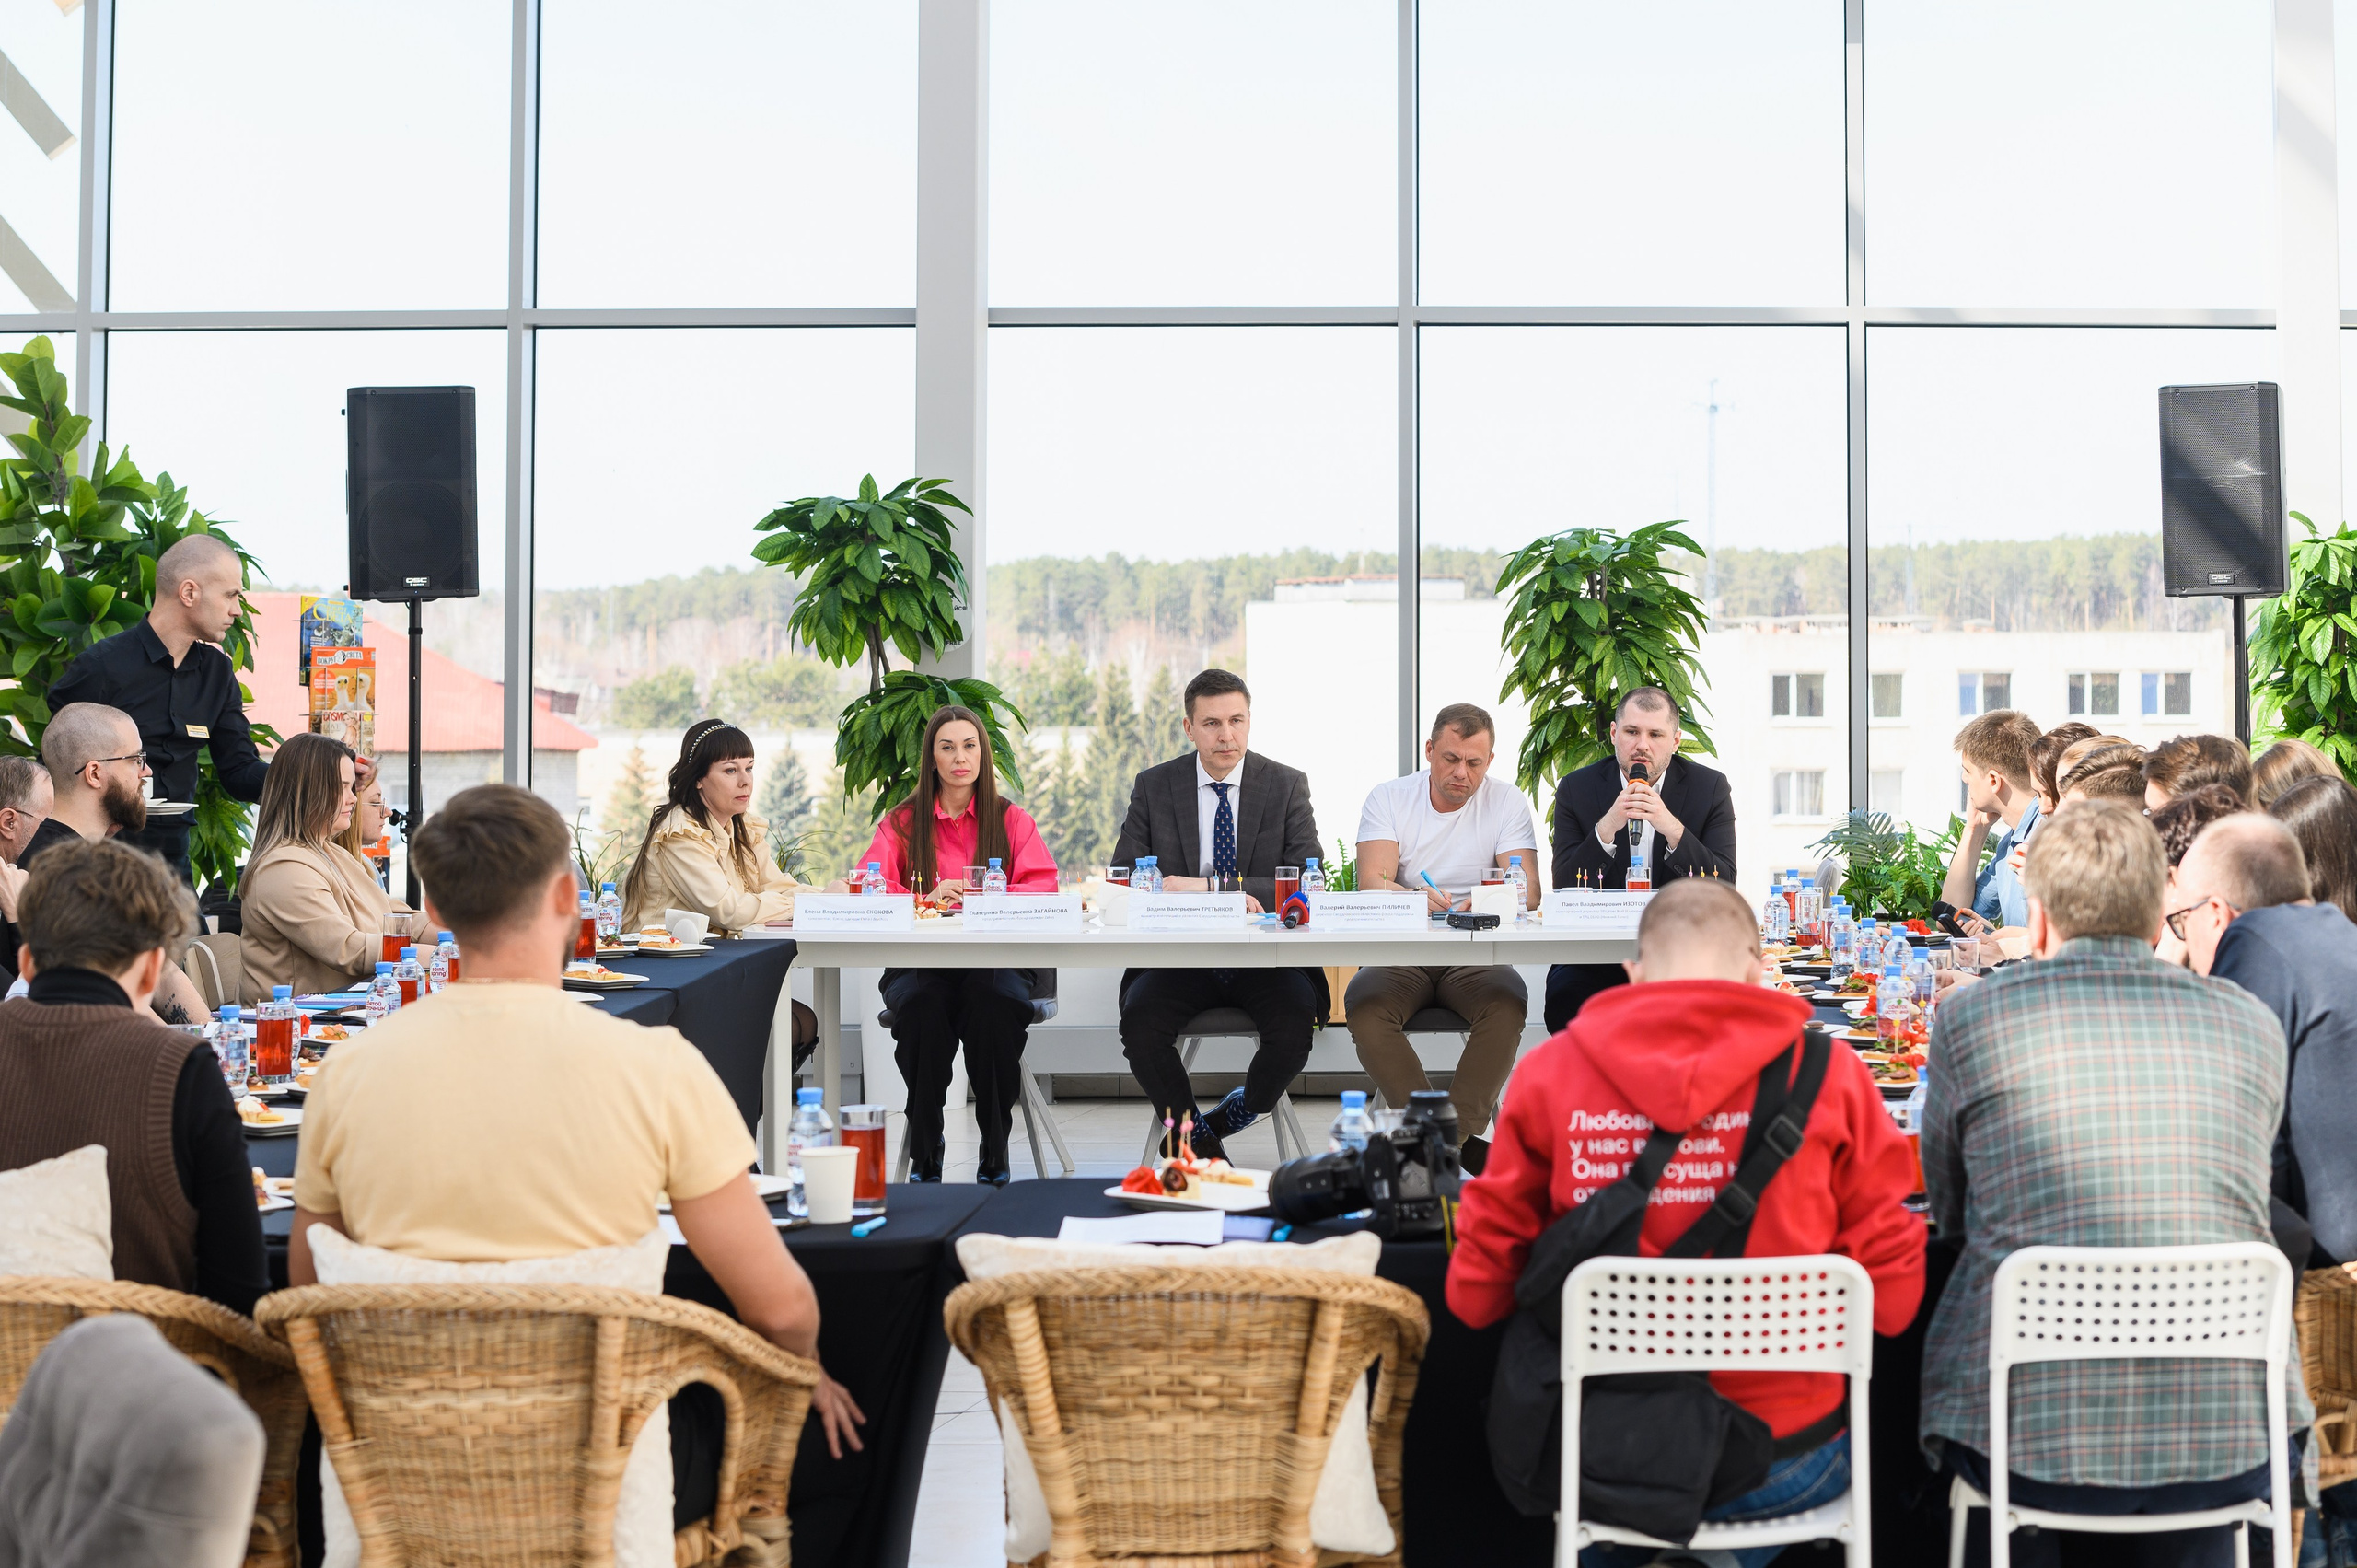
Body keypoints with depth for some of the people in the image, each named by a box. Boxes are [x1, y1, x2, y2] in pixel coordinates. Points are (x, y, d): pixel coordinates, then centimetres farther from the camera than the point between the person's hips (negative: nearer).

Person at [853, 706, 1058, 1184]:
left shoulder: (1012, 820, 15)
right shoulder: (901, 822, 15)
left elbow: (1043, 886, 1)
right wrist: (926, 897, -17)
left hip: (998, 959, 0)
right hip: (918, 961, 0)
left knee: (995, 1001, -36)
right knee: (921, 1002, -35)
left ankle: (995, 1148, -21)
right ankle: (925, 1151, -21)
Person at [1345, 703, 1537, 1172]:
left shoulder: (1506, 802, 4)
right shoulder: (1387, 799, 3)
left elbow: (1527, 891, -7)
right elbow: (1371, 883, -11)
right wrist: (1416, 899, -34)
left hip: (1475, 956, 0)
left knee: (1507, 1001, -33)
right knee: (1363, 1005, -31)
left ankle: (1446, 1138, -26)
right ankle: (1458, 1142, -25)